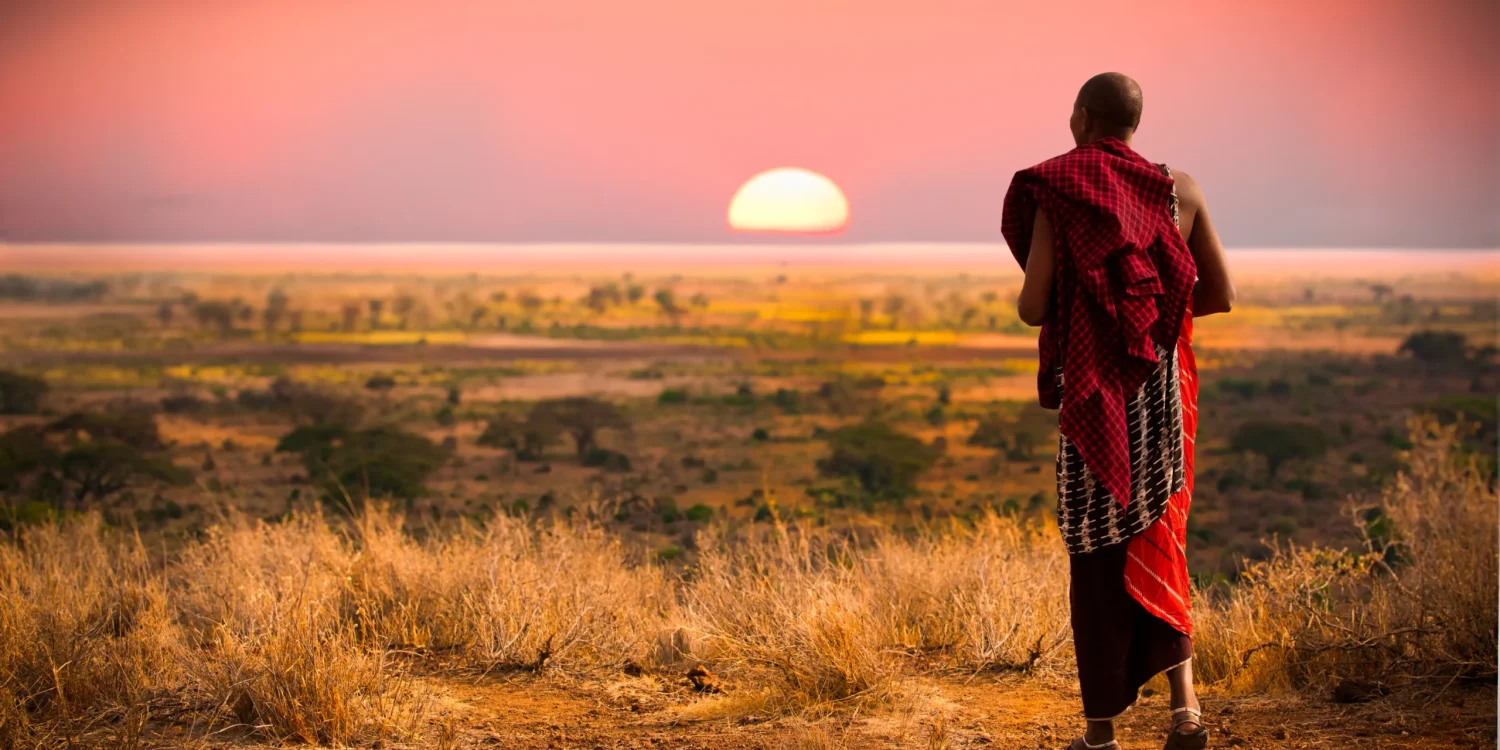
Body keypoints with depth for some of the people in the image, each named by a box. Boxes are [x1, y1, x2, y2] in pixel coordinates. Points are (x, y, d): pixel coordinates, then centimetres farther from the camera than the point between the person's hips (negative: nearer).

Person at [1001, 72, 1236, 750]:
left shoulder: (1057, 194, -8)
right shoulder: (1179, 191, 2)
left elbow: (1032, 306, -13)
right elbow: (1220, 294, 6)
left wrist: (1052, 303, 11)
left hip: (1092, 395, -3)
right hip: (1162, 389, 3)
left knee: (1096, 553, 6)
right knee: (1156, 540, 16)